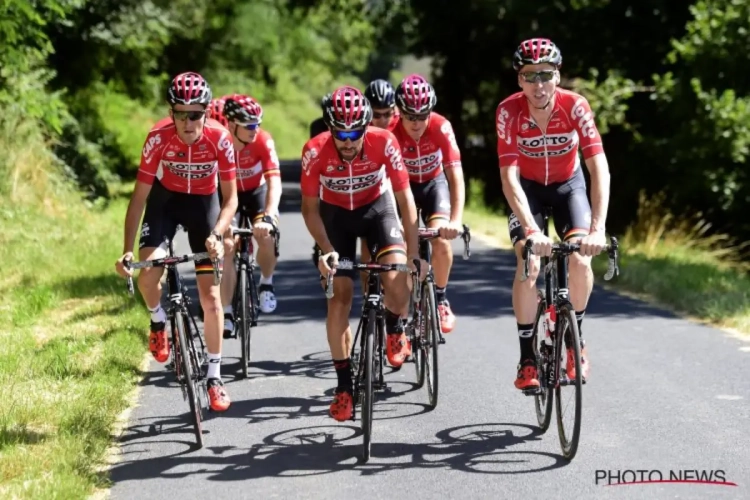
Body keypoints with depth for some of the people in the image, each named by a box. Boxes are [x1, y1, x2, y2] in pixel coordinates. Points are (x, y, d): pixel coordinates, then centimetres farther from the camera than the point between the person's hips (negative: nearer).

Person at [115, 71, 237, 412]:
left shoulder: (219, 138, -27)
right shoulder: (159, 137, -28)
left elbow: (230, 197, -18)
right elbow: (139, 196, -22)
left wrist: (217, 234, -36)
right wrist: (127, 251, -29)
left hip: (204, 202, 0)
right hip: (165, 197, 0)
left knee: (210, 296, -4)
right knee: (148, 274, -24)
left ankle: (214, 378, 8)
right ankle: (159, 322, 10)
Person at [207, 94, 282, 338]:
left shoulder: (263, 140, -29)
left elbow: (274, 182, -35)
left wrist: (268, 217, -50)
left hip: (257, 191, 0)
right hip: (228, 193, 0)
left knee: (265, 235, -26)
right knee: (227, 246, -15)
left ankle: (266, 284, 1)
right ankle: (227, 313, -7)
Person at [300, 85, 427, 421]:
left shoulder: (384, 143, -30)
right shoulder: (315, 151, -29)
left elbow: (405, 198, -23)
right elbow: (310, 208, -17)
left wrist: (413, 254, -28)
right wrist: (327, 250, -30)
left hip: (376, 208, 0)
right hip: (335, 214, 1)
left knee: (397, 277, -25)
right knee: (340, 295, -8)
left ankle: (395, 329, 10)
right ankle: (344, 386, 3)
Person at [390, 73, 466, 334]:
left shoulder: (441, 127, -30)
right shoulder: (390, 132, -30)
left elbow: (456, 176, -34)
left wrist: (456, 220, -46)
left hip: (434, 183, 0)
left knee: (441, 239, -22)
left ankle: (441, 299, 1)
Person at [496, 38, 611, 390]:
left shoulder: (575, 106, -27)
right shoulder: (508, 111, -27)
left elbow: (599, 168, -33)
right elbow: (509, 176, -32)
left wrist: (597, 229, -44)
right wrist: (531, 230, -44)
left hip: (568, 184, 1)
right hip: (527, 187, -1)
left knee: (580, 259, -19)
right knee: (529, 262, -21)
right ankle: (527, 359, -10)